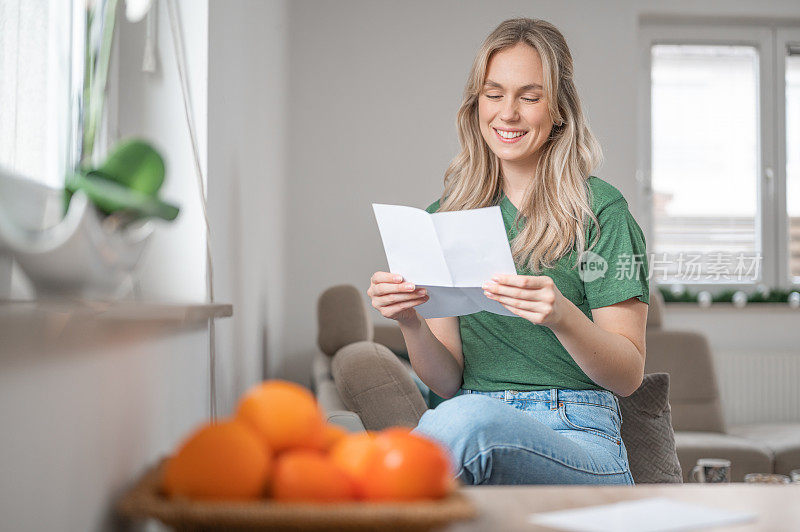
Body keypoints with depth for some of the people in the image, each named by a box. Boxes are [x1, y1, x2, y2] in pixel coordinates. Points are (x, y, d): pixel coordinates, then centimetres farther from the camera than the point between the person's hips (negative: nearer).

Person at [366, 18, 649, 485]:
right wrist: (411, 323, -10)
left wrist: (562, 316, -22)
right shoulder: (445, 218, 13)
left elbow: (630, 375, -2)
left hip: (578, 442, -2)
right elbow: (448, 381, 11)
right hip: (475, 439, 2)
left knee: (465, 419, -37)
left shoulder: (600, 209, 1)